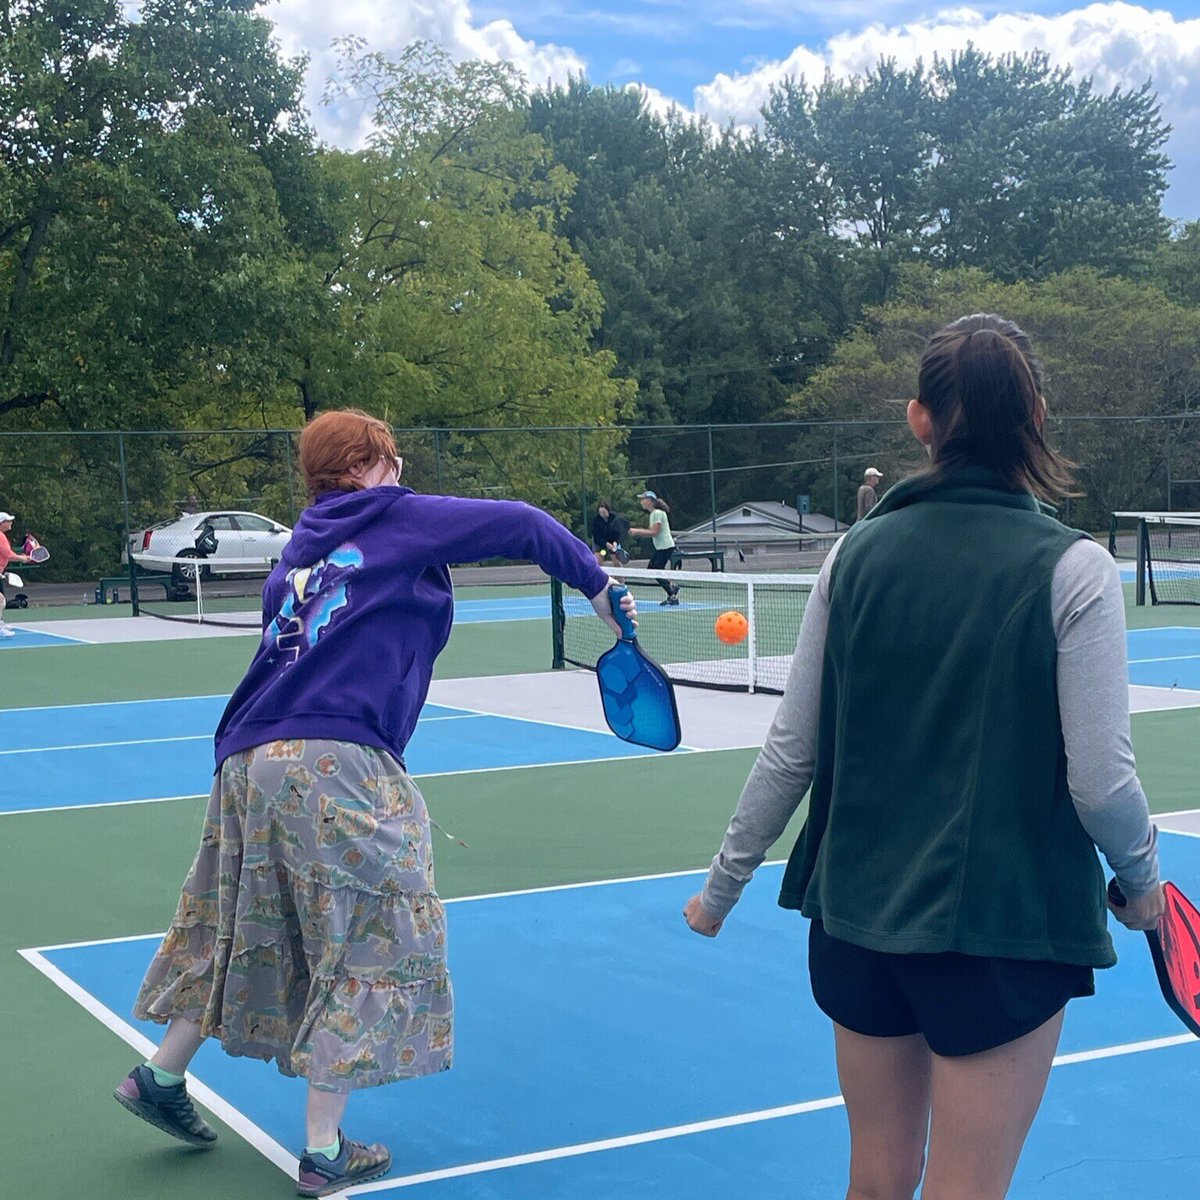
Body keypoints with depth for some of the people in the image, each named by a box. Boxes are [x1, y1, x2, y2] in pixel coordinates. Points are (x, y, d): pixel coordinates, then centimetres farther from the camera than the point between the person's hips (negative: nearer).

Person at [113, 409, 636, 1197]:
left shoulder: (303, 549, 22)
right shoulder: (399, 518, 3)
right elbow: (523, 525, 3)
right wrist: (599, 587, 12)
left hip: (248, 756, 8)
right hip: (332, 765, -7)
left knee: (248, 928, 24)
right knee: (375, 943, 4)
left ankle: (162, 1074, 35)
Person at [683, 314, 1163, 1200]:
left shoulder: (858, 554, -1)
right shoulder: (1071, 569, -12)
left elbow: (791, 752, 1)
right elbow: (1100, 780, -13)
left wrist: (722, 886, 13)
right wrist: (1141, 877, 8)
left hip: (857, 915, 4)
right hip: (1002, 926, -4)